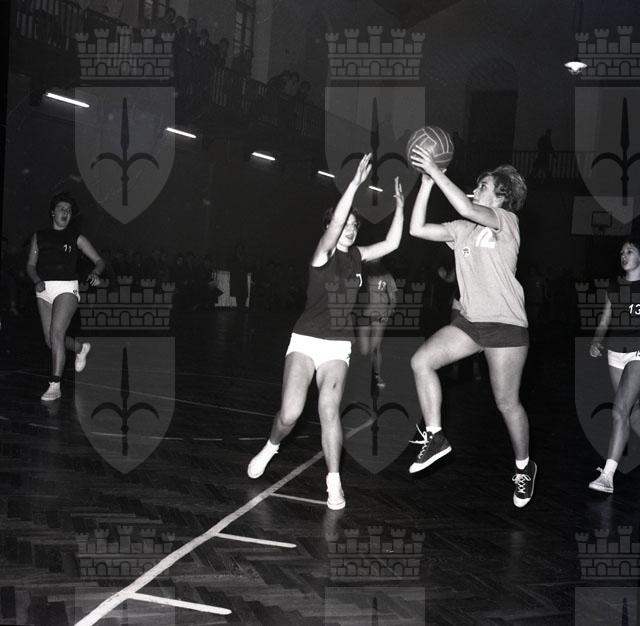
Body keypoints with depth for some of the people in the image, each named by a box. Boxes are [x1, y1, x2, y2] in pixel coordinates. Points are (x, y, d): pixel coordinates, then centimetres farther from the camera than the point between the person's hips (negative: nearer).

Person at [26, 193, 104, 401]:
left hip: (66, 289, -4)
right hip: (44, 290, 4)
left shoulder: (76, 238, 7)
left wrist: (95, 273, -15)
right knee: (50, 341, 7)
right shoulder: (39, 236, 15)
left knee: (56, 334, -19)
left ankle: (54, 386, -18)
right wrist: (37, 281, -7)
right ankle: (81, 348, 39)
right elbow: (30, 265, 13)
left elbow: (99, 261, 7)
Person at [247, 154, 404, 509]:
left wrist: (400, 206, -3)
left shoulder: (356, 257, 6)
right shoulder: (322, 254, -10)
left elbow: (391, 243, 5)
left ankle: (334, 482, -8)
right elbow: (333, 224, -27)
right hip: (306, 341, -3)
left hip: (338, 347, 4)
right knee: (290, 412, -15)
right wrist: (356, 182, -33)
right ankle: (271, 447, 18)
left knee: (329, 409, -14)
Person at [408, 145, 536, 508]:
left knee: (507, 402, 0)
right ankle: (435, 437, 0)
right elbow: (418, 229, 5)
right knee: (422, 361, -11)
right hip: (470, 321, 7)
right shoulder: (463, 230, 13)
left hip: (506, 324, -6)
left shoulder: (506, 220, -6)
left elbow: (465, 208, -24)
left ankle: (524, 467, 22)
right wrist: (427, 182, 1)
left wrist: (436, 170, -20)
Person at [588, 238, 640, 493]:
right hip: (615, 353, 6)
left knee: (620, 411, -17)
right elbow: (604, 321, 10)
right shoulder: (614, 288, 11)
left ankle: (607, 475, -20)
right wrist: (596, 341, -8)